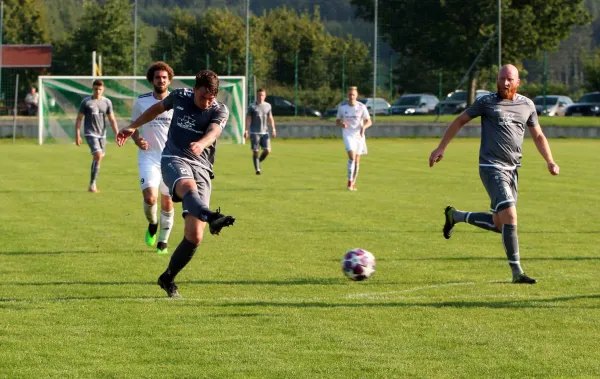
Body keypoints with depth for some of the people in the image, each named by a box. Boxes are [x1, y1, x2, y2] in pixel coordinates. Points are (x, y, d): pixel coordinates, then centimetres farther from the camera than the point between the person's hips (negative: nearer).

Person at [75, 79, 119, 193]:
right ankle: (92, 184, -15)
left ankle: (92, 185, 20)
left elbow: (112, 120, 10)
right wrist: (77, 135, -5)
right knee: (98, 156, -20)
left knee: (98, 159, 7)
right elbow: (79, 119, 1)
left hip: (102, 134, 4)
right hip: (90, 134, -4)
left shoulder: (107, 102, 6)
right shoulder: (86, 102, -2)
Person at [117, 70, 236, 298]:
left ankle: (168, 279, 13)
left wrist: (201, 144, -45)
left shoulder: (220, 111, 1)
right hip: (174, 159, 0)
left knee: (194, 236, -8)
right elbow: (159, 108, 30)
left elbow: (213, 133, -22)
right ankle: (211, 218, -73)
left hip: (202, 167, 1)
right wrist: (133, 127, 37)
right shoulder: (180, 97, 8)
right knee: (189, 187, -39)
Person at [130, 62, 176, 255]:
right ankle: (152, 224, 14)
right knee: (150, 198, -19)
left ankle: (163, 242, 21)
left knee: (167, 202, 5)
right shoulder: (141, 102, 0)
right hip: (148, 157, -1)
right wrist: (138, 141, -9)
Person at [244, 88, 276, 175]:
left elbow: (270, 118, 16)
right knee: (255, 151, -3)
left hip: (265, 132, 3)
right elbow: (248, 119, 0)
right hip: (254, 132, -3)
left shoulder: (268, 106, 11)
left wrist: (273, 129, 9)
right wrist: (246, 130, -6)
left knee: (267, 150, -6)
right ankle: (257, 169, 4)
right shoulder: (252, 107, 1)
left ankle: (258, 161, 19)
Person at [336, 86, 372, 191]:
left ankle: (353, 183, 19)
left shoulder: (362, 107, -3)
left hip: (359, 135, 2)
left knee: (357, 161, 6)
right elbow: (337, 121, 8)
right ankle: (350, 181, -16)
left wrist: (363, 127, -24)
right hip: (348, 134, -2)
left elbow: (369, 122, -2)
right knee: (352, 156, -21)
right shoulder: (342, 107, -2)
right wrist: (342, 124, -16)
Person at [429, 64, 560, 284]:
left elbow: (538, 136, 19)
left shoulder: (527, 105, 10)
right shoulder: (487, 102, -2)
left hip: (512, 169, 6)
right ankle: (516, 272, -14)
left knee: (499, 224, 10)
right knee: (510, 216, -18)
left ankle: (455, 216, 32)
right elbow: (460, 121, 8)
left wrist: (550, 161, 6)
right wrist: (441, 148, 6)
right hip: (491, 167, -6)